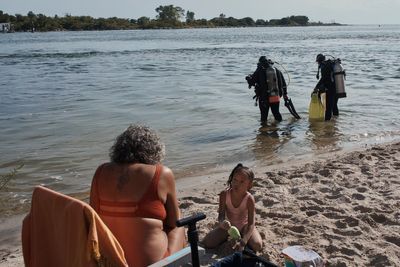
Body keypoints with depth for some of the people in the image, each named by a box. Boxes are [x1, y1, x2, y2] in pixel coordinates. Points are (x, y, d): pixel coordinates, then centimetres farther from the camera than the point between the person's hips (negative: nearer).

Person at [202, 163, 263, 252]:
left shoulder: (249, 199, -27)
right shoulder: (224, 194, -21)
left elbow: (251, 223, -29)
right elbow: (221, 214, -19)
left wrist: (243, 242, -42)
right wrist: (222, 222, -46)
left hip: (244, 225, -2)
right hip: (229, 225, 2)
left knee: (257, 246, -27)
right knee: (206, 243, -14)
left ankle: (241, 236, 6)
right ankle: (227, 235, 15)